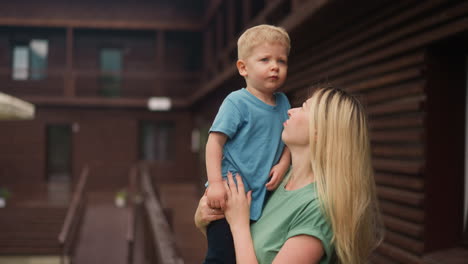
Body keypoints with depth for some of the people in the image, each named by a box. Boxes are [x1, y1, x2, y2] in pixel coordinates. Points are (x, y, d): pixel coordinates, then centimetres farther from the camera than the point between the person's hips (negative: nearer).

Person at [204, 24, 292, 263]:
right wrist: (215, 182, -22)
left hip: (261, 199, 7)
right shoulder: (237, 102, -12)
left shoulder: (282, 103, 8)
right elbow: (215, 140, -14)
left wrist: (283, 164, -5)